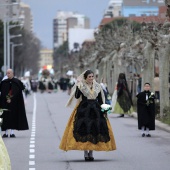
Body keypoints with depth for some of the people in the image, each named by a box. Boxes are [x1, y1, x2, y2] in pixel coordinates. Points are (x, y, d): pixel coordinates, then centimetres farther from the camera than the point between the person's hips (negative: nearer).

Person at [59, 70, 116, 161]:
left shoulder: (97, 87, 11)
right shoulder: (81, 86, 1)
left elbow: (100, 100, 14)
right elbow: (76, 96, -13)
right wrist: (78, 87, -20)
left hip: (96, 110, 3)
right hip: (84, 110, -3)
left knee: (94, 130, -1)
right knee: (84, 130, -8)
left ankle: (91, 152, 8)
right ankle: (85, 152, -3)